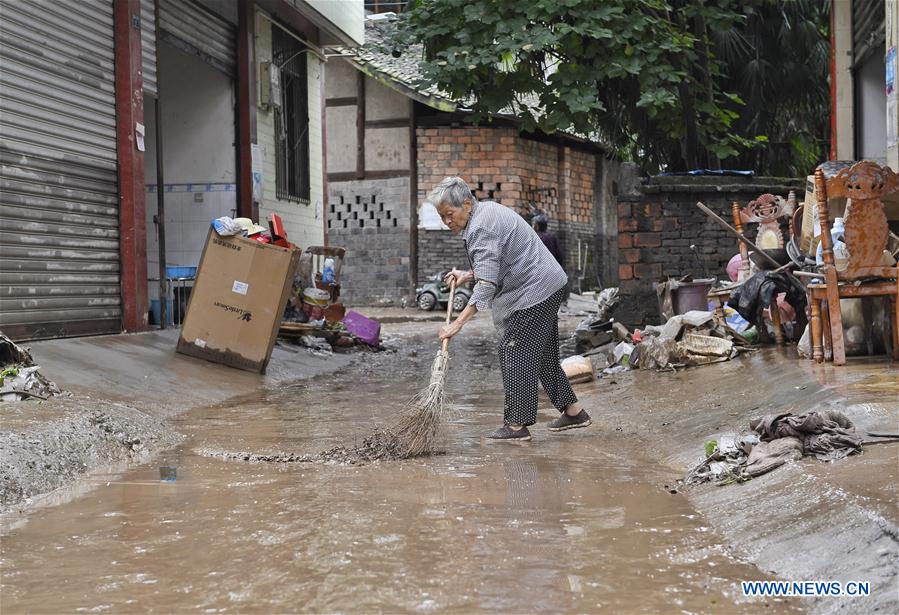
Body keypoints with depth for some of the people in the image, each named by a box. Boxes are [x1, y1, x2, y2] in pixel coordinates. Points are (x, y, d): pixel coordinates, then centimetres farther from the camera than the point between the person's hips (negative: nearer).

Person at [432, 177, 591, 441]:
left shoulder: (481, 228, -23)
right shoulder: (485, 210, 11)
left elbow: (486, 285, -31)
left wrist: (458, 323, -35)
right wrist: (468, 275, 11)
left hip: (535, 290, -11)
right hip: (546, 287, 11)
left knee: (516, 351, -8)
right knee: (542, 353, 16)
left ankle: (516, 424, -4)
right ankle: (573, 411, 24)